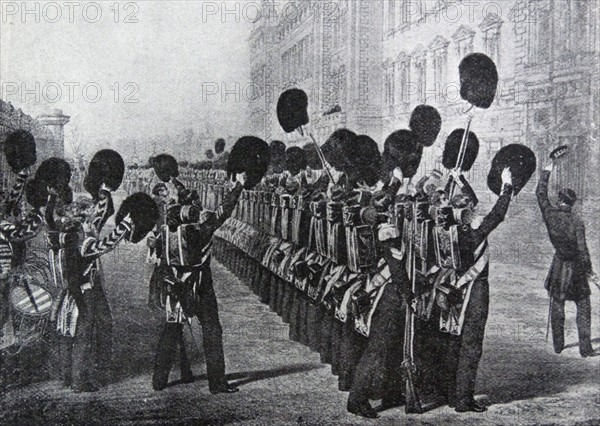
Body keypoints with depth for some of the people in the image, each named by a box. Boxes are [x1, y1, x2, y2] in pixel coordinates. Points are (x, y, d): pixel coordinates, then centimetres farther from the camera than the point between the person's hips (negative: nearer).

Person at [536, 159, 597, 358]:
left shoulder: (550, 215, -8)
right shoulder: (577, 222, -16)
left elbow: (540, 194, 6)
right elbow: (582, 248, -16)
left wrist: (546, 172, 14)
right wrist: (589, 270, -6)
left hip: (559, 265, 3)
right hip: (576, 267, -3)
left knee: (557, 307, 13)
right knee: (583, 309, 6)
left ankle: (558, 346, 17)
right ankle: (585, 348, 5)